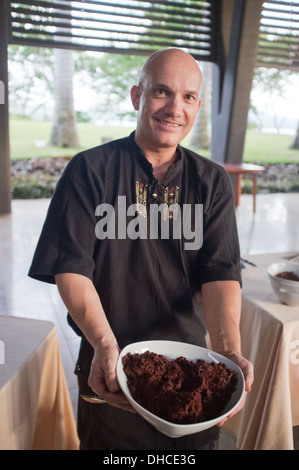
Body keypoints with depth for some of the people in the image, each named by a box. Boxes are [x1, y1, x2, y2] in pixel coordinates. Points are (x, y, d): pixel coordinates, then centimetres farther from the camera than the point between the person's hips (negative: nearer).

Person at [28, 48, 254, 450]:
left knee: (195, 442, 21)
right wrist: (105, 344, -29)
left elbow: (221, 271, -11)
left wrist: (229, 351, -27)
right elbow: (71, 267, -15)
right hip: (110, 370, -1)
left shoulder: (212, 182, -1)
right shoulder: (90, 171, -8)